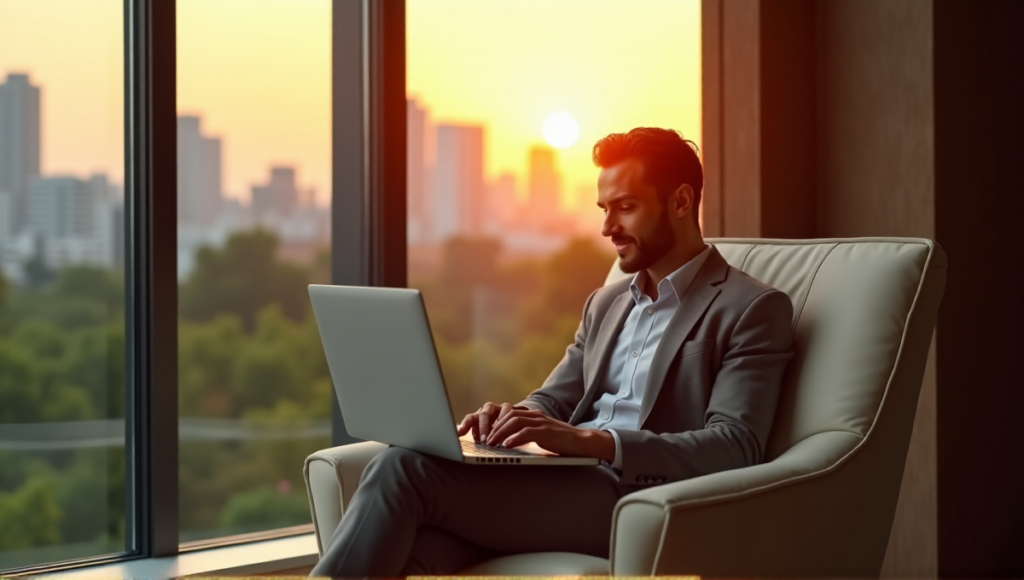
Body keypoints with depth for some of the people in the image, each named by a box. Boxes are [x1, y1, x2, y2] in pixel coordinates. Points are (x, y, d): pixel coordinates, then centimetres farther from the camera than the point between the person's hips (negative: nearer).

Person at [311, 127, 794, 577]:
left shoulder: (754, 309, 2)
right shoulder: (606, 304, 26)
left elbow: (735, 446, -11)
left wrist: (588, 439, -23)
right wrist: (511, 417, -3)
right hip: (557, 485, 6)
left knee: (403, 470, -24)